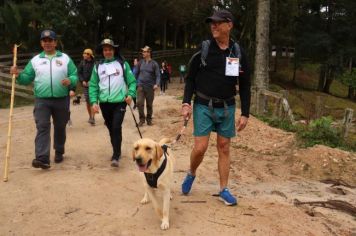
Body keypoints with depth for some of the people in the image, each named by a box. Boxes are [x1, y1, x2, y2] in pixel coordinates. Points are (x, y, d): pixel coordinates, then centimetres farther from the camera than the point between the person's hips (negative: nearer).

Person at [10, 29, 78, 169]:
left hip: (61, 100, 0)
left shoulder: (65, 58, 4)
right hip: (42, 100, 0)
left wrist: (70, 80, -20)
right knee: (42, 127, -12)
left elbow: (75, 76, 2)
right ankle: (42, 158, -18)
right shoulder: (35, 60, 9)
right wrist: (18, 75, -11)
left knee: (60, 127, 12)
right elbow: (27, 78, 9)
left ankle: (59, 152, 31)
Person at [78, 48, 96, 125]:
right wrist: (82, 81, -5)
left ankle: (93, 118, -10)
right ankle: (90, 117, 22)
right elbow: (79, 73, 8)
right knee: (87, 101, 9)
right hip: (85, 84, 4)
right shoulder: (82, 63, 3)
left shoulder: (95, 63, -8)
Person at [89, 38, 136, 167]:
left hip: (119, 102, -3)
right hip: (104, 103, 3)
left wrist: (130, 94, -14)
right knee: (111, 129, 12)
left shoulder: (123, 64, 2)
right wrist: (94, 101, -5)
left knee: (116, 128, -13)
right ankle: (117, 152, 29)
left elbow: (132, 81, 2)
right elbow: (93, 85, 6)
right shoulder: (98, 67, 7)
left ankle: (115, 156, -9)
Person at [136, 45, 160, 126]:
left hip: (150, 87, -1)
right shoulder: (140, 62, 3)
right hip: (141, 86, 1)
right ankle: (142, 119, 4)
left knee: (149, 104, 8)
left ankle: (149, 119, 24)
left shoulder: (154, 63, -3)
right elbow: (137, 73, 11)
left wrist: (156, 84, -20)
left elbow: (157, 75, -5)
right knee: (139, 102, -11)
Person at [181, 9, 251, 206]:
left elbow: (245, 86, 5)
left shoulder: (238, 54, 0)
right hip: (203, 106, -2)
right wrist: (186, 103, -11)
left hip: (227, 108, 2)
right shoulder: (203, 49, -5)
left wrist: (245, 114, 1)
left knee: (224, 148, 8)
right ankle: (191, 174, 26)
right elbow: (190, 78, 1)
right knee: (200, 147, -6)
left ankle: (223, 190, 20)